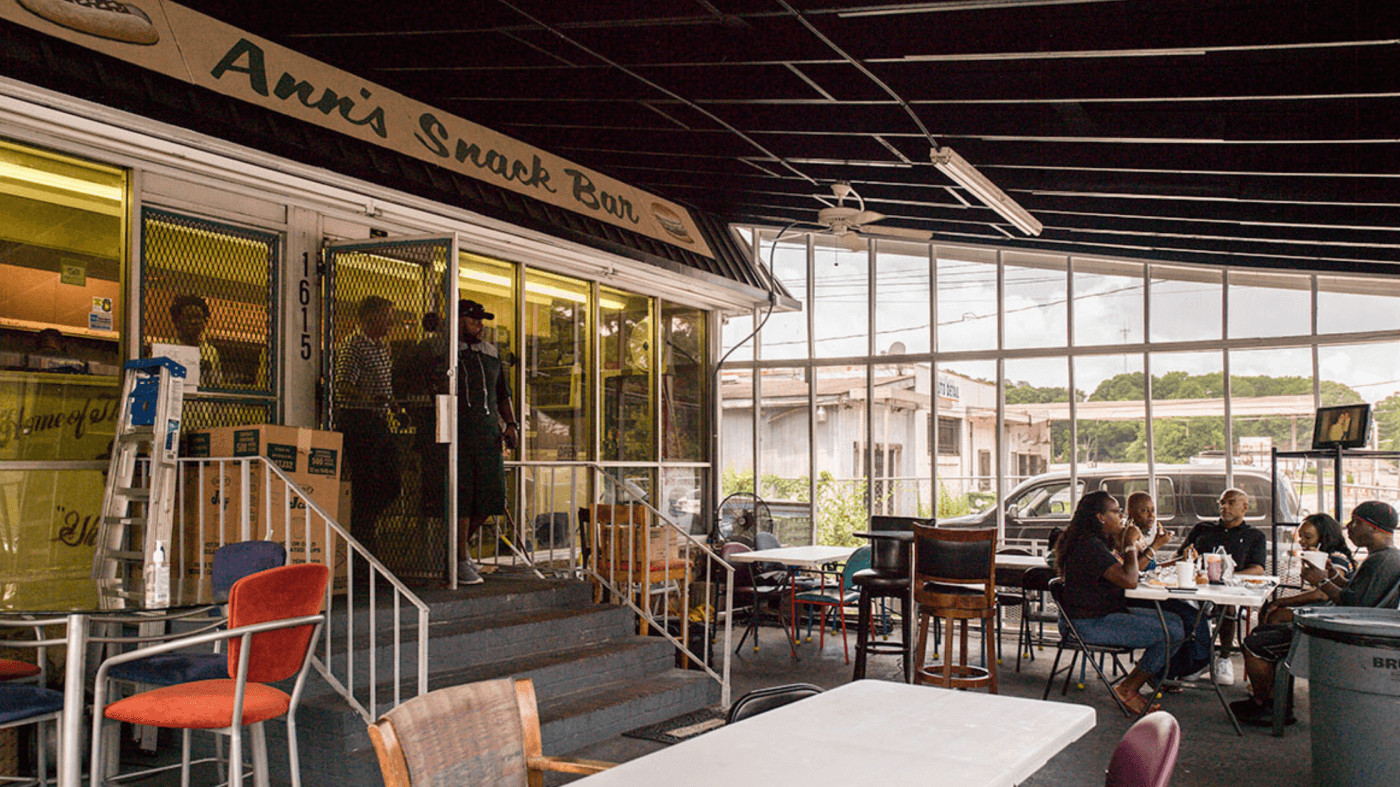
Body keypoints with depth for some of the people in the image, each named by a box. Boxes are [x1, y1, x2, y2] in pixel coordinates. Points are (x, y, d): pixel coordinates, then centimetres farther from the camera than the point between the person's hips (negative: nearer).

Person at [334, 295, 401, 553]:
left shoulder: (383, 346, 18)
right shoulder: (353, 345, -10)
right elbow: (342, 386, -21)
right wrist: (369, 397, -37)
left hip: (379, 422, 9)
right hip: (357, 421, -9)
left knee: (390, 484, 9)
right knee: (365, 484, -6)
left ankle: (365, 522, 27)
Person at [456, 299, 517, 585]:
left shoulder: (491, 354, 18)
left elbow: (503, 395, 24)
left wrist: (510, 424, 9)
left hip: (488, 433, 5)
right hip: (458, 433, -5)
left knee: (491, 496, 3)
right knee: (462, 496, -6)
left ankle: (461, 544, 25)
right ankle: (461, 561, 4)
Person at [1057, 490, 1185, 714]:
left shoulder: (1096, 542, 14)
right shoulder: (1089, 545, -21)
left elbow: (1127, 574, 22)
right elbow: (1130, 580, -27)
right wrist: (1131, 546, -13)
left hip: (1106, 613, 11)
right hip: (1091, 624, -11)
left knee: (1175, 620, 10)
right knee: (1172, 633, -16)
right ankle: (1128, 688, -3)